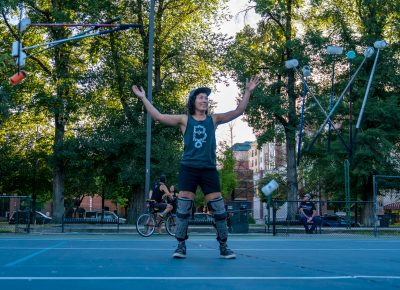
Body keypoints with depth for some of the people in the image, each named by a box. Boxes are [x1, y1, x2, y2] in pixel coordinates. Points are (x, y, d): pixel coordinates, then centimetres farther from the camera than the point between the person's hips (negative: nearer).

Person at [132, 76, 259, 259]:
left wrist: (248, 92, 1)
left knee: (219, 209, 1)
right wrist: (144, 98, 0)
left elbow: (238, 112, 7)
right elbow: (158, 116, 2)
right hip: (188, 168, -1)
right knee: (183, 208, -2)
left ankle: (223, 247, 12)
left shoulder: (213, 119, 11)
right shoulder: (184, 120, 6)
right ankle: (181, 246, 8)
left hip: (209, 169, 1)